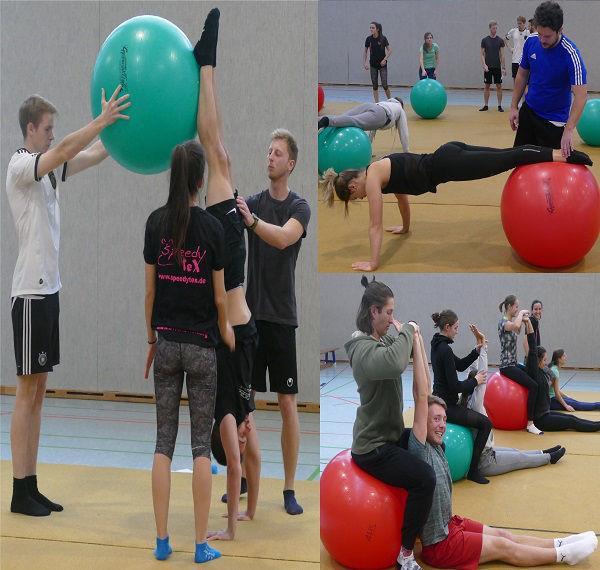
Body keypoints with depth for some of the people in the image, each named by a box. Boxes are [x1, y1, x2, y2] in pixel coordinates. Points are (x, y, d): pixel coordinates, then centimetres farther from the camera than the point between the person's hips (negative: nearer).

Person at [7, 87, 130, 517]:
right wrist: (102, 120, -34)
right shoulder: (21, 166, -11)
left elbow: (93, 155, 12)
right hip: (31, 292, -9)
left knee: (39, 392, 10)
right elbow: (65, 150, -28)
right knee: (27, 392, -5)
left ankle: (32, 487, 16)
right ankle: (21, 491, 1)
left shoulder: (47, 167, 15)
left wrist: (121, 126, 1)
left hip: (49, 289, 10)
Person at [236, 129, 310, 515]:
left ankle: (290, 489, 3)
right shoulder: (253, 202, 9)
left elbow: (282, 238, -24)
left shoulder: (299, 207, -4)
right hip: (250, 313, 4)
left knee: (287, 402, -3)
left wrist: (250, 220, -39)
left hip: (281, 317, -4)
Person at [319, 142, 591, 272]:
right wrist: (405, 227, 46)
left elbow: (375, 226, -8)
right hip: (449, 154, 7)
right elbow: (402, 194, 35)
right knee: (507, 157, 10)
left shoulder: (372, 179, -8)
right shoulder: (380, 170, 18)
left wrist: (373, 263, -4)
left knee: (510, 159, -8)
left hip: (447, 165, -7)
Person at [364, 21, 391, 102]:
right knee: (375, 85, 4)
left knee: (384, 85, -8)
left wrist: (385, 59, -15)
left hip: (382, 65, -3)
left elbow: (389, 50, -4)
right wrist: (364, 63, -2)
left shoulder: (383, 39, -10)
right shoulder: (369, 39, -3)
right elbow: (365, 51, 6)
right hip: (373, 65, 3)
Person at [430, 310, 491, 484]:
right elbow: (455, 385, -23)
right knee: (486, 423, -8)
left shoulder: (437, 345, 9)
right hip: (446, 406, -10)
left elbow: (460, 365, 16)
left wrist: (478, 349, 5)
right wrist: (475, 380, -8)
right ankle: (473, 470, -4)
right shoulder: (445, 349, -21)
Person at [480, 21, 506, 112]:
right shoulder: (485, 40, 1)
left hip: (497, 67, 0)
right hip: (488, 67, 0)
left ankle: (499, 105, 5)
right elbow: (482, 54, 2)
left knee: (499, 86, 0)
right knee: (486, 86, 4)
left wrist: (503, 67, -1)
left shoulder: (500, 40, 3)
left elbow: (502, 54, 4)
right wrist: (484, 65, -12)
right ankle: (485, 105, 11)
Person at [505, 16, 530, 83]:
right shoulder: (513, 31, 4)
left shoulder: (528, 32, -7)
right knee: (514, 77, 8)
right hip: (515, 59, 4)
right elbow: (506, 39, 21)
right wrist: (510, 48, 12)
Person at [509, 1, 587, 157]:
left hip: (554, 121, -5)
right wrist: (514, 107, 3)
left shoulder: (571, 54, -24)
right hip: (528, 111, 5)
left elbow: (581, 95, -28)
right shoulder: (531, 43, -8)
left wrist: (569, 130, -37)